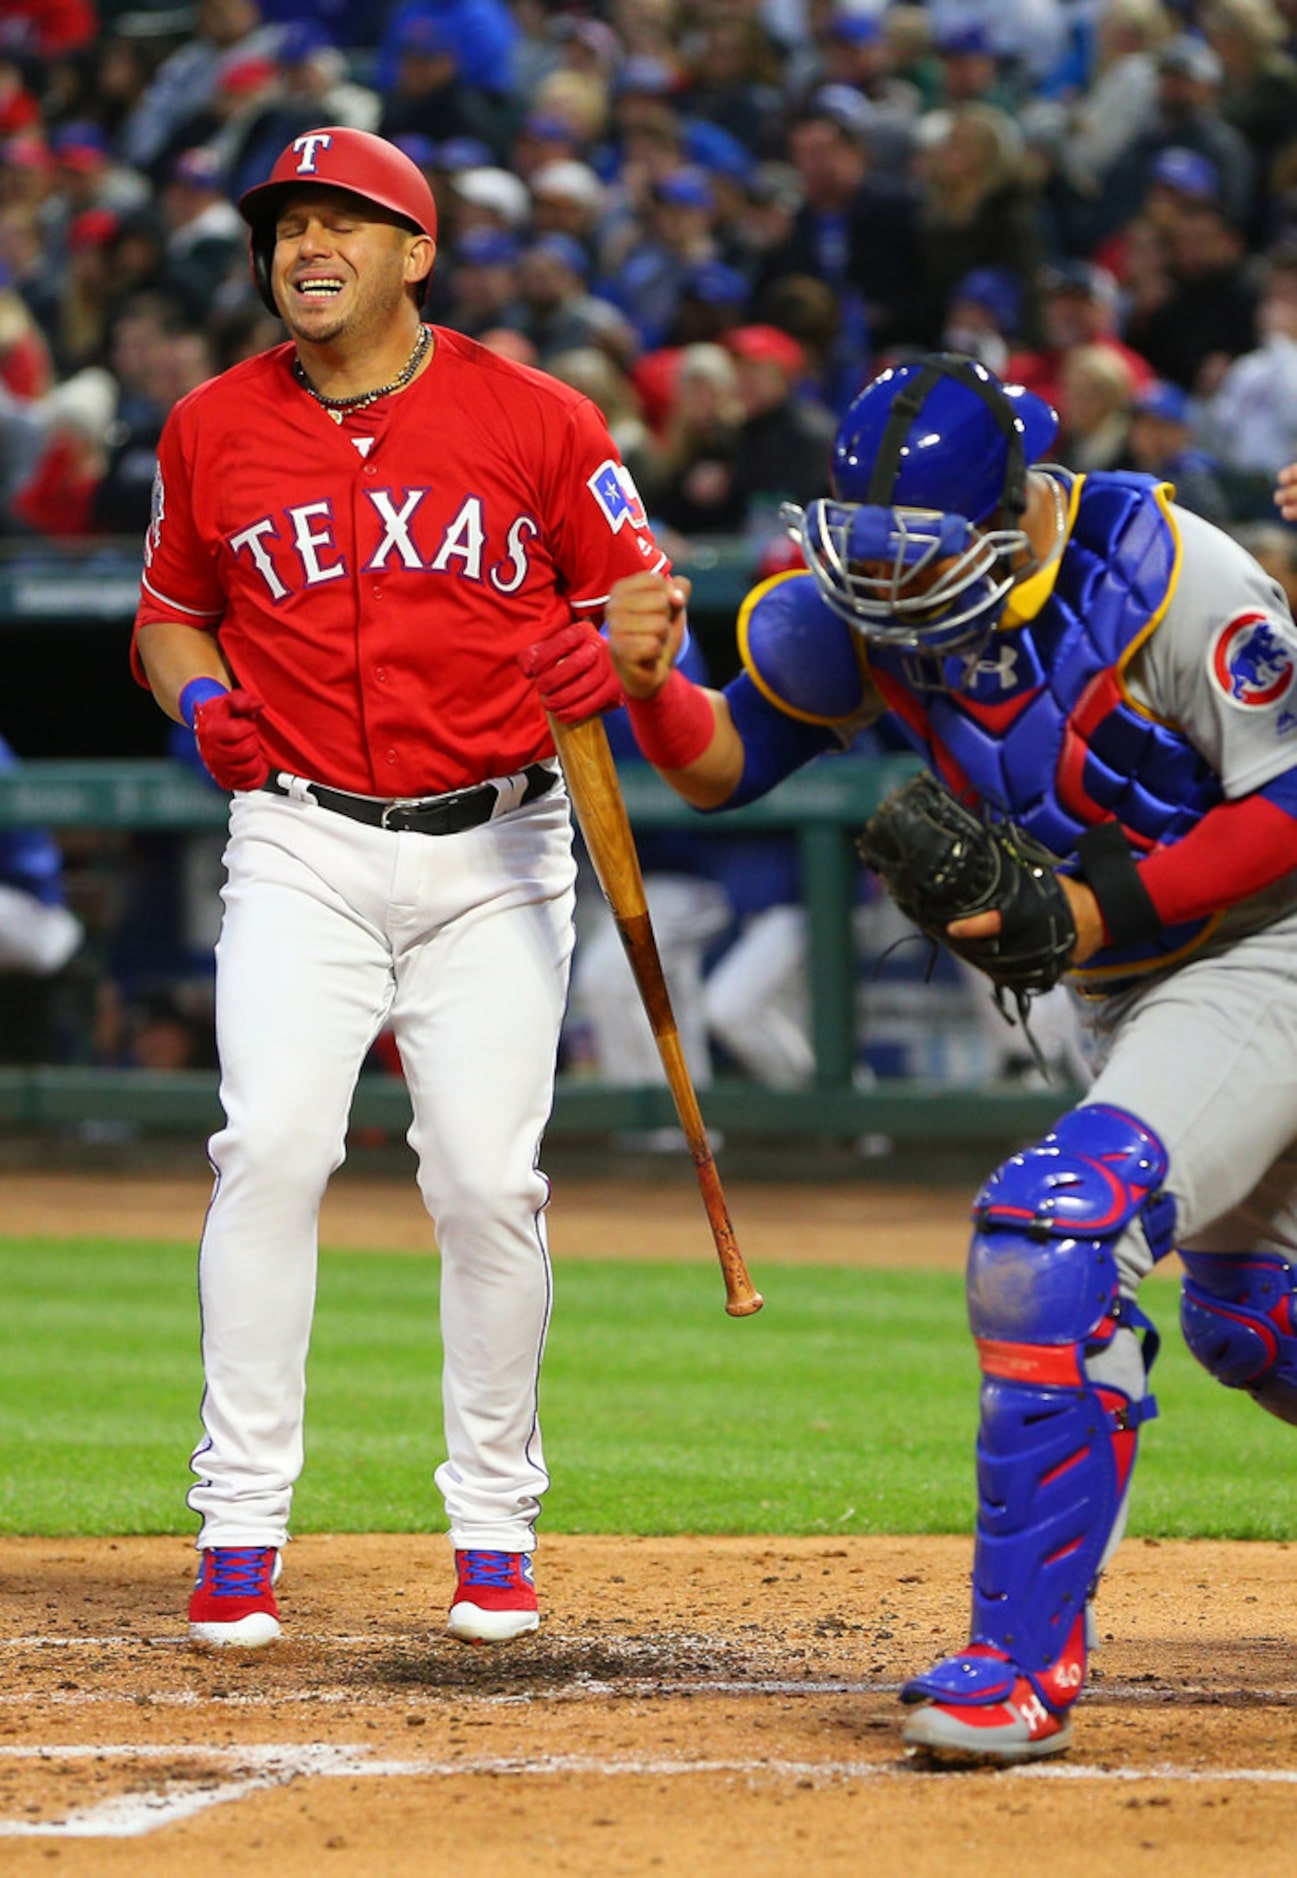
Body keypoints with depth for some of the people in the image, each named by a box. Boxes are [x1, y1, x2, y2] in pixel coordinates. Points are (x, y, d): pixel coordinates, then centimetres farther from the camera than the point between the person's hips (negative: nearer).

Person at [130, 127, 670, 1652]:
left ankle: (495, 1528, 12)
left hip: (493, 851, -1)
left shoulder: (535, 422, 0)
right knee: (272, 1148, -15)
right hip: (302, 847, 1)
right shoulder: (214, 431, 5)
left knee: (488, 1182, -3)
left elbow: (640, 596, 6)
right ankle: (239, 1528, -10)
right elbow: (168, 612, 18)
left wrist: (610, 657, -16)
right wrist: (201, 697, -3)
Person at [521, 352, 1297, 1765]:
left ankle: (1024, 1661, -22)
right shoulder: (858, 596, -8)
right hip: (1127, 992, 8)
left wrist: (1106, 903, -28)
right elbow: (722, 762, -1)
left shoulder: (1170, 576, -26)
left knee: (1050, 1238, -25)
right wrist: (649, 681, -22)